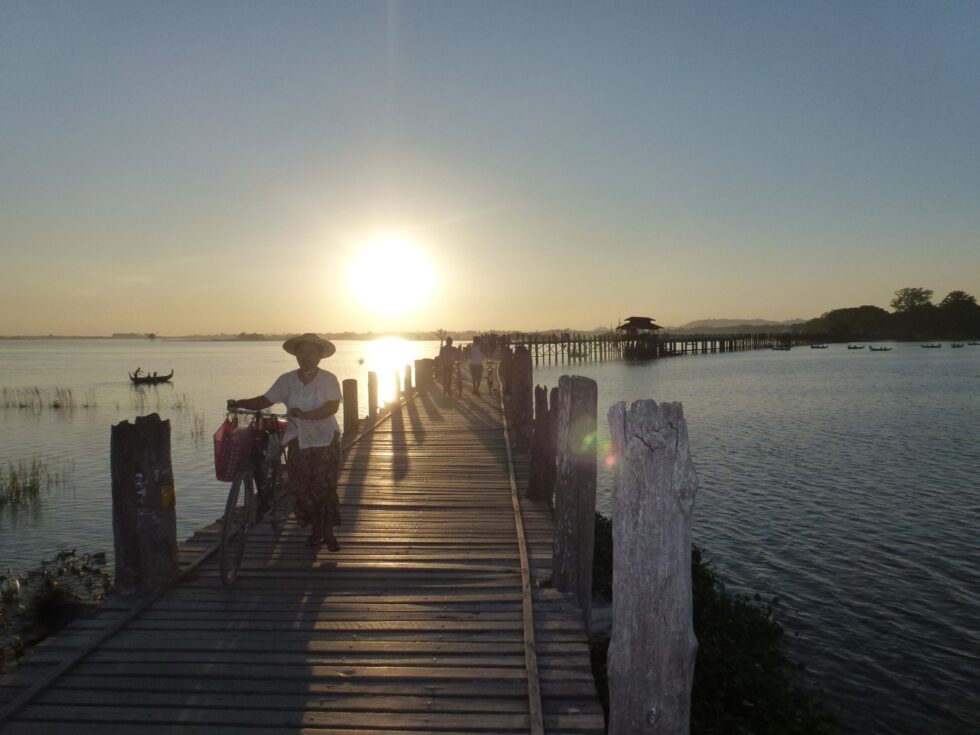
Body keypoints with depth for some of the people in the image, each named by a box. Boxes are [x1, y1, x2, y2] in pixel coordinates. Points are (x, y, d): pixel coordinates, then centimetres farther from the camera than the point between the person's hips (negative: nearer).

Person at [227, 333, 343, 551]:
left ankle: (328, 532, 11)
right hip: (298, 442, 3)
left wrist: (306, 415, -28)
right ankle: (315, 530, 22)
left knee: (325, 487, -3)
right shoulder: (287, 380, 4)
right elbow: (265, 400, 1)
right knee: (302, 488, 4)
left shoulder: (328, 379, -5)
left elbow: (332, 406, -16)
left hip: (325, 442, -3)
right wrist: (240, 403, -15)